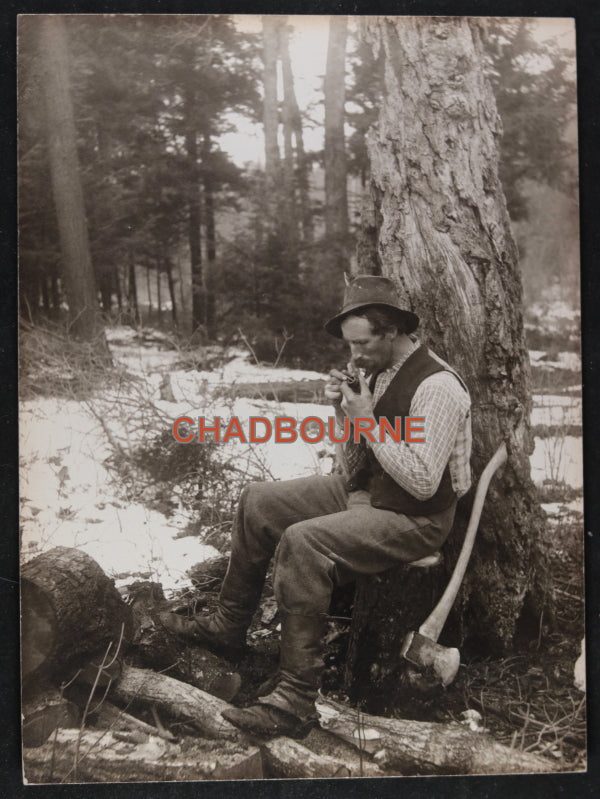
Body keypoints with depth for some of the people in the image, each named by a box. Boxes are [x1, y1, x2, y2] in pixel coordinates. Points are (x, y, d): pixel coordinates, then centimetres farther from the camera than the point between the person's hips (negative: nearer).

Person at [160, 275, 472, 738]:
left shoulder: (436, 387, -22)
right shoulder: (376, 371, 5)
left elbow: (423, 483, -27)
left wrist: (366, 421, -24)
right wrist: (342, 409, -5)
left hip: (415, 519, -9)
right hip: (363, 492, 10)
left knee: (302, 542, -31)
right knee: (258, 501, 8)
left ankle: (296, 701, -25)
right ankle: (229, 626, 21)